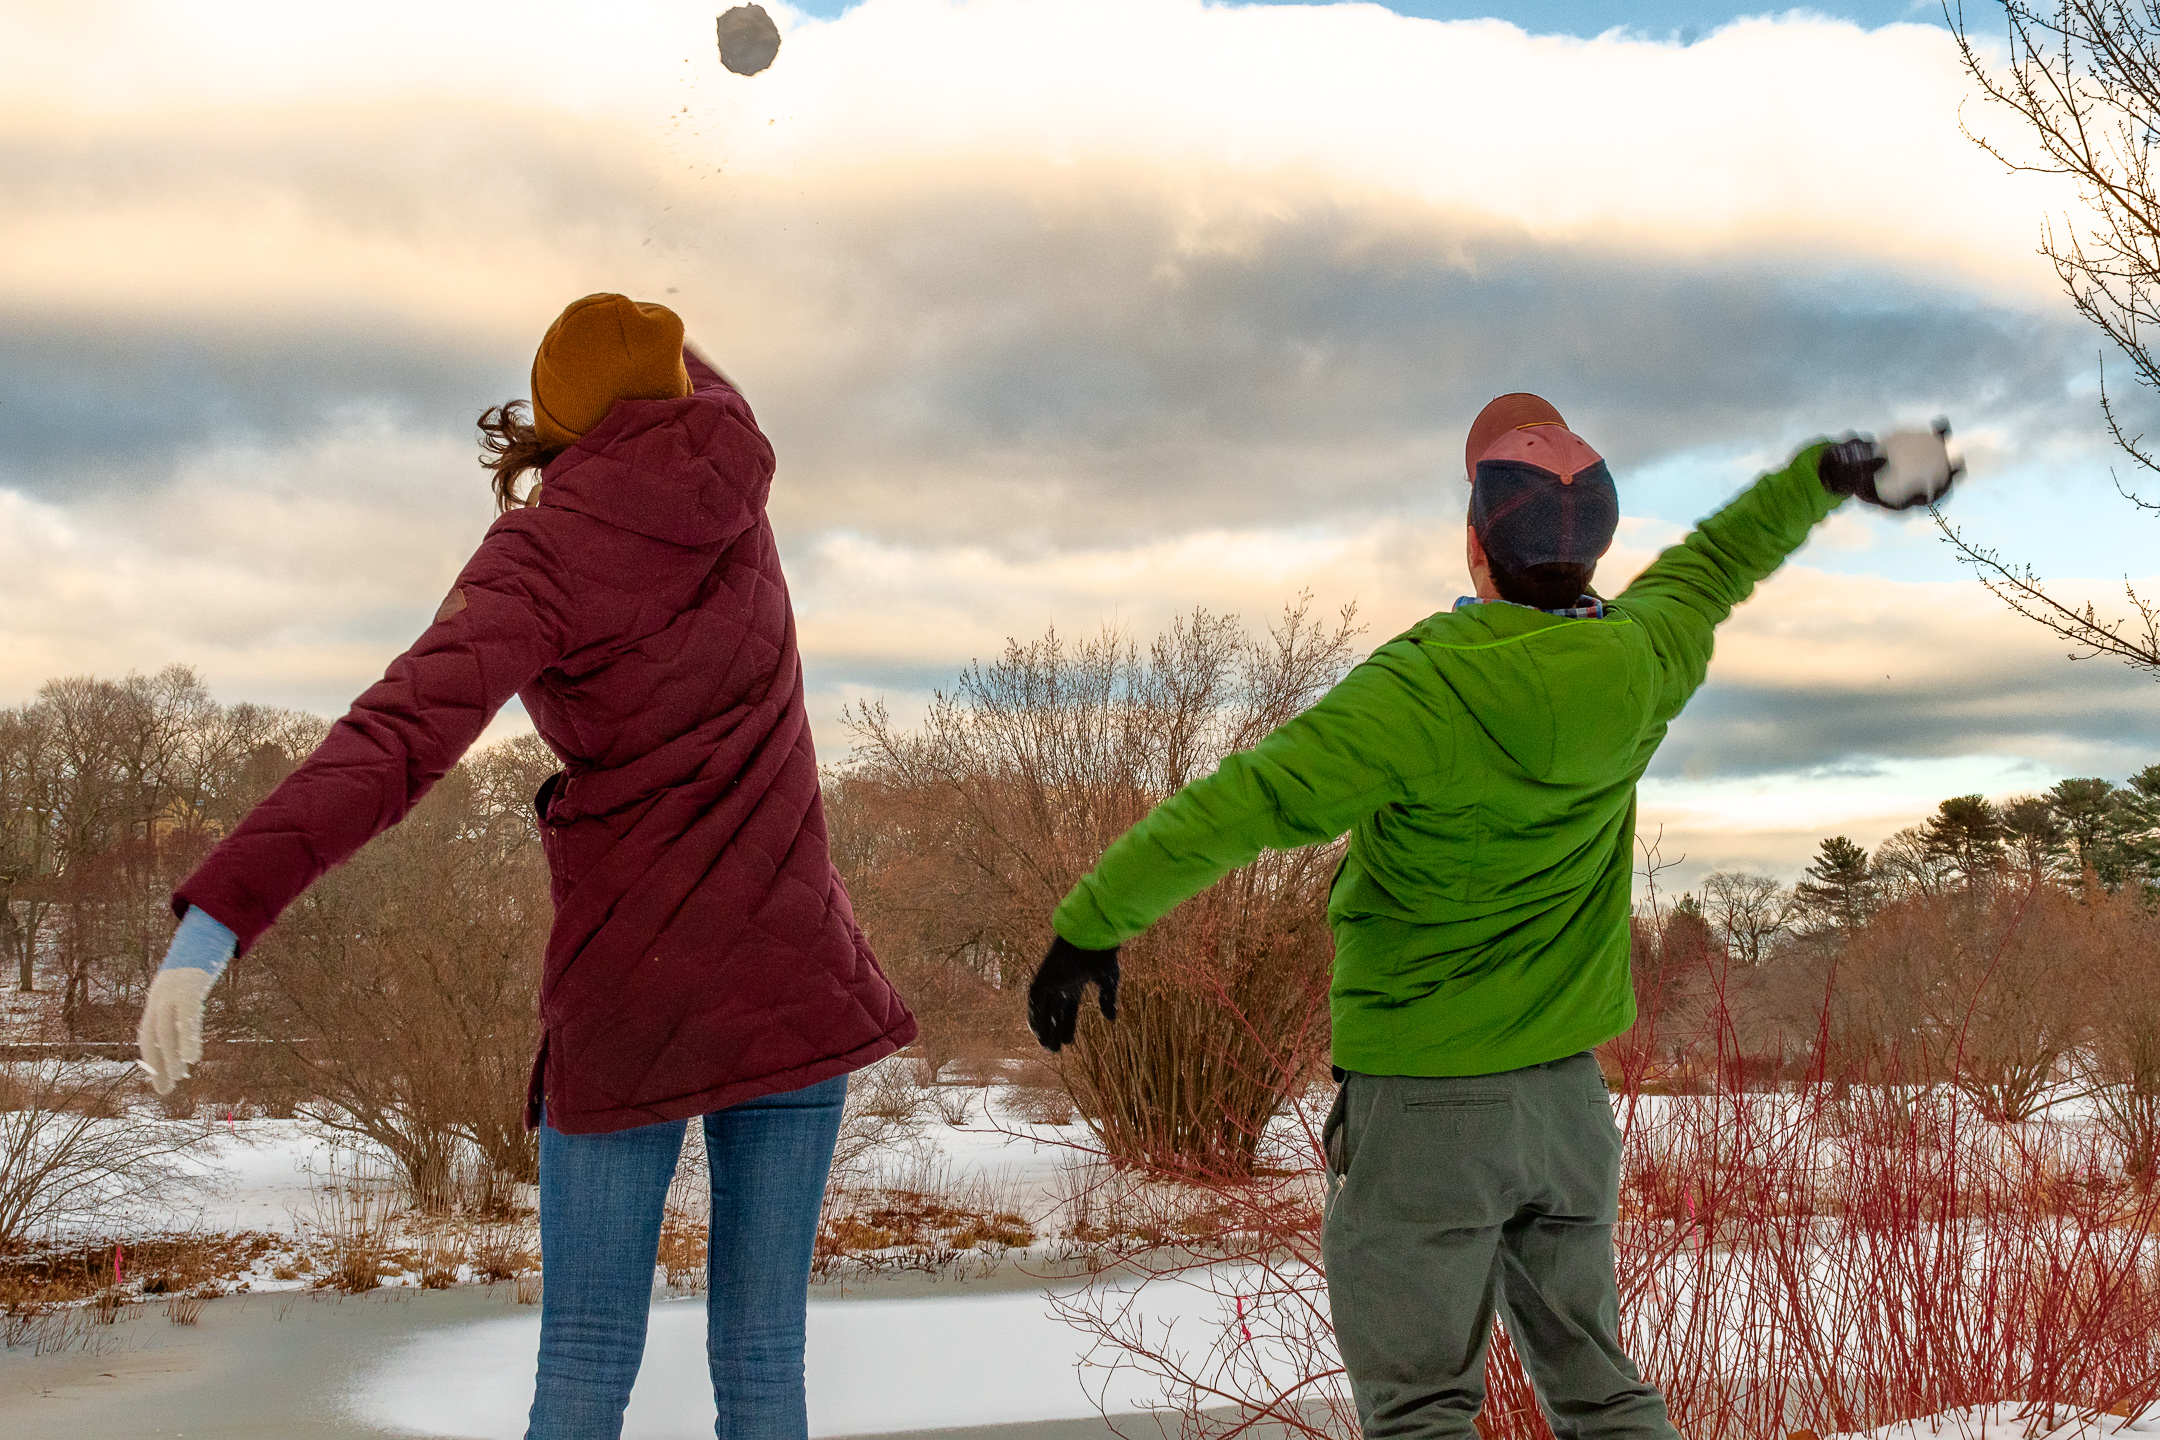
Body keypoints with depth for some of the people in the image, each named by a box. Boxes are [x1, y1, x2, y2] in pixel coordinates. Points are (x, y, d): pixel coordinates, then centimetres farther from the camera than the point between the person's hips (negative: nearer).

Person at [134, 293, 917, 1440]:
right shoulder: (729, 477, 3)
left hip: (629, 985, -3)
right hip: (788, 979, 3)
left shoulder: (541, 557, -10)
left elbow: (400, 739, -25)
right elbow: (702, 400, 30)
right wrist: (654, 346, 49)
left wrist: (216, 915, -32)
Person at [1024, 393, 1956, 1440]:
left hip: (1418, 1104, -6)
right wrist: (1827, 472, 31)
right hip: (1569, 1092, 6)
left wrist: (1090, 923, -13)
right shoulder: (1638, 666, -4)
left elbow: (1237, 807, -21)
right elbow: (1712, 564, 16)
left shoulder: (1422, 692, -21)